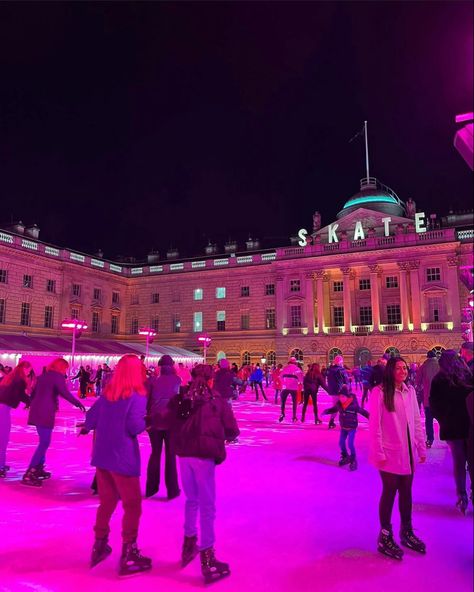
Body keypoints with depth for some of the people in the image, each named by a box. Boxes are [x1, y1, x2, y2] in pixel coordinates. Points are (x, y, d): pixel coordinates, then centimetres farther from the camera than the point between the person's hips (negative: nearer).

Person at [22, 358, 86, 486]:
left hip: (36, 411, 9)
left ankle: (38, 468, 25)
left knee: (44, 441, 19)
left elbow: (33, 393, 22)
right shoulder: (58, 376, -5)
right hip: (45, 412, -9)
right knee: (44, 442, -8)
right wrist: (78, 403, -9)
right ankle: (29, 474, -12)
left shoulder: (43, 376, 19)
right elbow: (64, 392, -16)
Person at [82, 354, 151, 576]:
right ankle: (128, 556, 16)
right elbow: (135, 426, -21)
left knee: (107, 502, 22)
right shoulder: (137, 395, -13)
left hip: (101, 455, 6)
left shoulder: (107, 393, 4)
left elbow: (90, 417, 8)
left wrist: (87, 427, 29)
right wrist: (145, 423, 0)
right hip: (122, 458, -6)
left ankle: (99, 547, 34)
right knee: (132, 505, 9)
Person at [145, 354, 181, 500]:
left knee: (155, 453, 17)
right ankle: (172, 490, 11)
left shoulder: (152, 381, 0)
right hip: (170, 421, -1)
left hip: (154, 421, 2)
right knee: (170, 455, 8)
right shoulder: (176, 380, -1)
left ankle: (151, 488, 24)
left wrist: (146, 418, 6)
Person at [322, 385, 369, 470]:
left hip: (352, 427, -6)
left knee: (350, 444, -10)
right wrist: (326, 412, -2)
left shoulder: (353, 404, -23)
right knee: (341, 442, 10)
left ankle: (353, 461, 9)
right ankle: (345, 457, 32)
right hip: (343, 427, 6)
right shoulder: (339, 404, -8)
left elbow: (362, 411, -17)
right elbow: (333, 409, 10)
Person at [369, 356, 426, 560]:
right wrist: (379, 453, -12)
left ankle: (406, 532, 33)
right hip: (390, 453, -5)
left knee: (406, 491, 15)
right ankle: (385, 537, 21)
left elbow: (416, 421, 9)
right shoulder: (379, 392, -14)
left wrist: (422, 448, 9)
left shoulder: (410, 391, 4)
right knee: (389, 492, 5)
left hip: (408, 452, 5)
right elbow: (374, 425, -13)